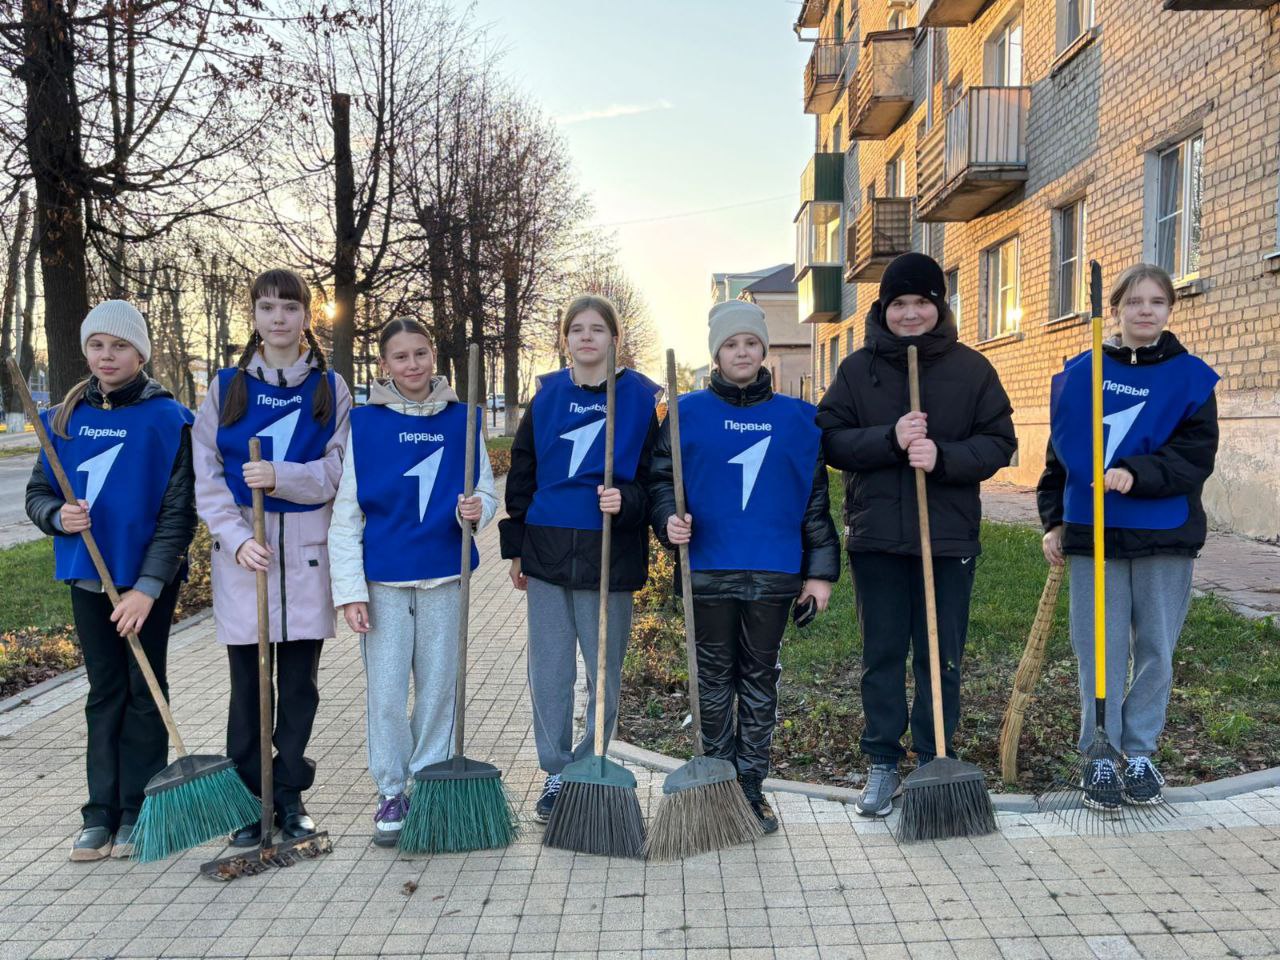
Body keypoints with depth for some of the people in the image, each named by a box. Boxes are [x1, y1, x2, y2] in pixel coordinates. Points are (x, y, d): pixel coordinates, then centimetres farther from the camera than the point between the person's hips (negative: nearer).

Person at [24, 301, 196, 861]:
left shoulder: (167, 419, -9)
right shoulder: (66, 418, 5)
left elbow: (178, 513, -12)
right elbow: (37, 494, 11)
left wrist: (148, 585, -18)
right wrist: (59, 516, -13)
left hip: (148, 577, -4)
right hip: (87, 576, 4)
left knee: (143, 692, 6)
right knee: (104, 692, 12)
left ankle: (138, 814, 16)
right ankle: (102, 813, 20)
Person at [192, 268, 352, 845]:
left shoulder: (331, 389, 6)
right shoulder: (226, 387, 6)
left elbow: (340, 469, -2)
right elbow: (207, 476, 1)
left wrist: (281, 477, -19)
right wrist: (236, 538, -13)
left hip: (308, 549, 0)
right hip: (242, 548, 0)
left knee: (300, 683, 7)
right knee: (247, 683, 5)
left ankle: (289, 796, 21)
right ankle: (249, 799, 17)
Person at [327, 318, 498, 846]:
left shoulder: (462, 419, 2)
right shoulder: (364, 423, -2)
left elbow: (486, 492, 9)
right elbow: (345, 512, -2)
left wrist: (477, 510, -16)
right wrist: (350, 590, -7)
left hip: (444, 575, 2)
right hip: (384, 578, -1)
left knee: (439, 687, 10)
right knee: (386, 693, 3)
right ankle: (391, 793, 20)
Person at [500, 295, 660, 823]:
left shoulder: (641, 398, -1)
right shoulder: (546, 397, 7)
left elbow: (653, 475, 1)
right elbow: (522, 474, 12)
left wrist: (626, 500, -20)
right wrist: (516, 548, 10)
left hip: (609, 555, -2)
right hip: (548, 551, 3)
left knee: (604, 672, 8)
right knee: (548, 671, 8)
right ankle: (556, 772, 23)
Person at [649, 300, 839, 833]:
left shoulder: (798, 418, 6)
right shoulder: (688, 412, 3)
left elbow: (815, 498, 7)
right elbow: (661, 479, 5)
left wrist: (820, 569, 4)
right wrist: (669, 519, -16)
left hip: (774, 573, 1)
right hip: (708, 570, -1)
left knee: (761, 682, 11)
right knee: (714, 681, 9)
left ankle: (751, 785, 23)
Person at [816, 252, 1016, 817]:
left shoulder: (971, 369, 2)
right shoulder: (857, 368, 4)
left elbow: (999, 443, -1)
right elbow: (831, 440, -3)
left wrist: (942, 457, -19)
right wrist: (890, 439, -19)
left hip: (950, 537, 0)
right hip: (876, 537, 1)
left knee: (941, 658, 8)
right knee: (882, 656, 10)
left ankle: (935, 764, 22)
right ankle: (883, 764, 23)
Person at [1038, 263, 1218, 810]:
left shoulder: (1190, 378, 2)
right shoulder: (1079, 374, 5)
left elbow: (1196, 456, -7)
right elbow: (1059, 452, 10)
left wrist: (1136, 474, -23)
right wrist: (1054, 520, 6)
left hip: (1165, 538, 0)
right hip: (1092, 535, 0)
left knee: (1155, 651, 8)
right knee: (1099, 652, 4)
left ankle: (1140, 752, 23)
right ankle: (1100, 758, 15)